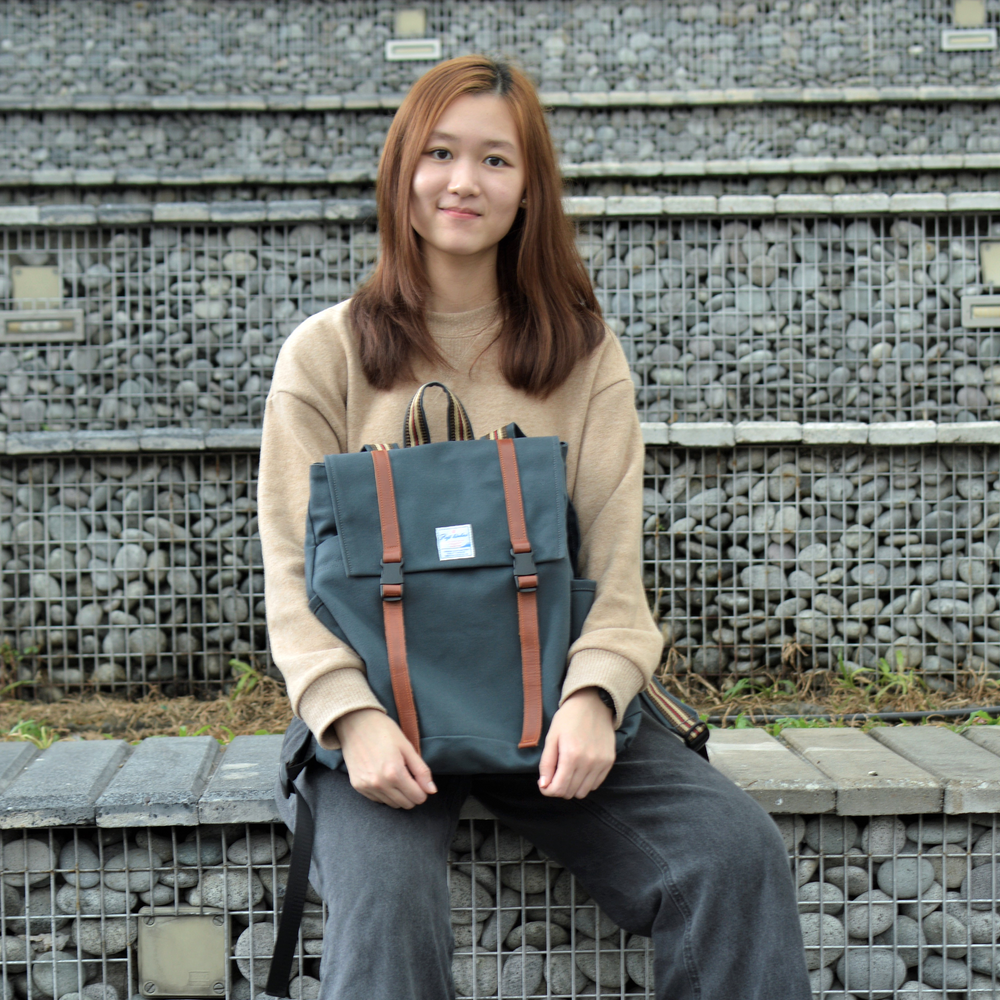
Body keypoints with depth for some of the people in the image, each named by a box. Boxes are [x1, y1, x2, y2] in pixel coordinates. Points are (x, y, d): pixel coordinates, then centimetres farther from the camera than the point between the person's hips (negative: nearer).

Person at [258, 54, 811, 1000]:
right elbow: (294, 576, 1)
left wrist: (591, 698, -17)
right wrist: (354, 718, -18)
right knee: (386, 905, -30)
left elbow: (615, 561, 3)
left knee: (740, 850, -21)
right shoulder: (326, 354, 5)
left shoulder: (584, 355, 10)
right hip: (380, 705, -1)